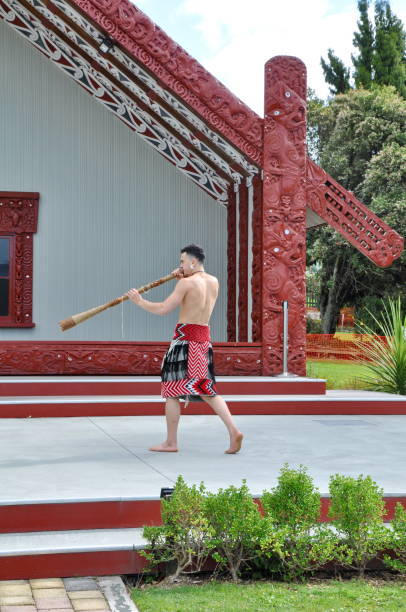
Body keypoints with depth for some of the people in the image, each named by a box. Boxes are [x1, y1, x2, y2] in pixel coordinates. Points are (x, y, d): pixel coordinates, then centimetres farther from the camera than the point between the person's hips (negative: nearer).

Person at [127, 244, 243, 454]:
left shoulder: (186, 283, -11)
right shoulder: (214, 282, 10)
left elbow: (163, 309, -13)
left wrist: (140, 301, 0)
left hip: (185, 337, -7)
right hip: (204, 338, 7)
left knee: (172, 390, 4)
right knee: (206, 389, 12)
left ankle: (171, 442, 9)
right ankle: (233, 431, -3)